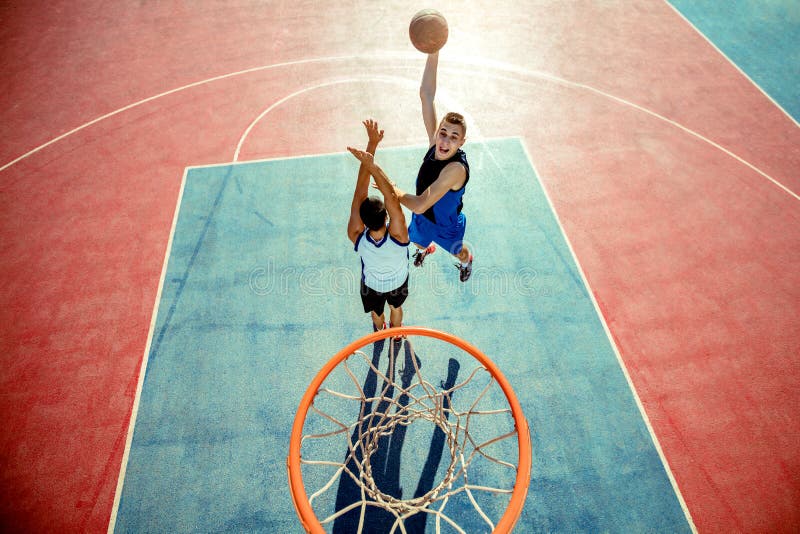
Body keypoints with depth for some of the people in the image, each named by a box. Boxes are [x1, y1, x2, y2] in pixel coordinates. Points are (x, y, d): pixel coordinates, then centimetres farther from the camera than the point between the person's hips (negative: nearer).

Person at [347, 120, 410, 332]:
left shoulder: (357, 237, -41)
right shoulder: (397, 236, -44)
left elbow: (360, 192, -43)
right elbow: (391, 197, -55)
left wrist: (372, 144, -45)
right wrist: (372, 166, -66)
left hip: (373, 285, 1)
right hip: (399, 282, 0)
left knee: (377, 312, 34)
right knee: (396, 308, 34)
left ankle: (379, 331, 66)